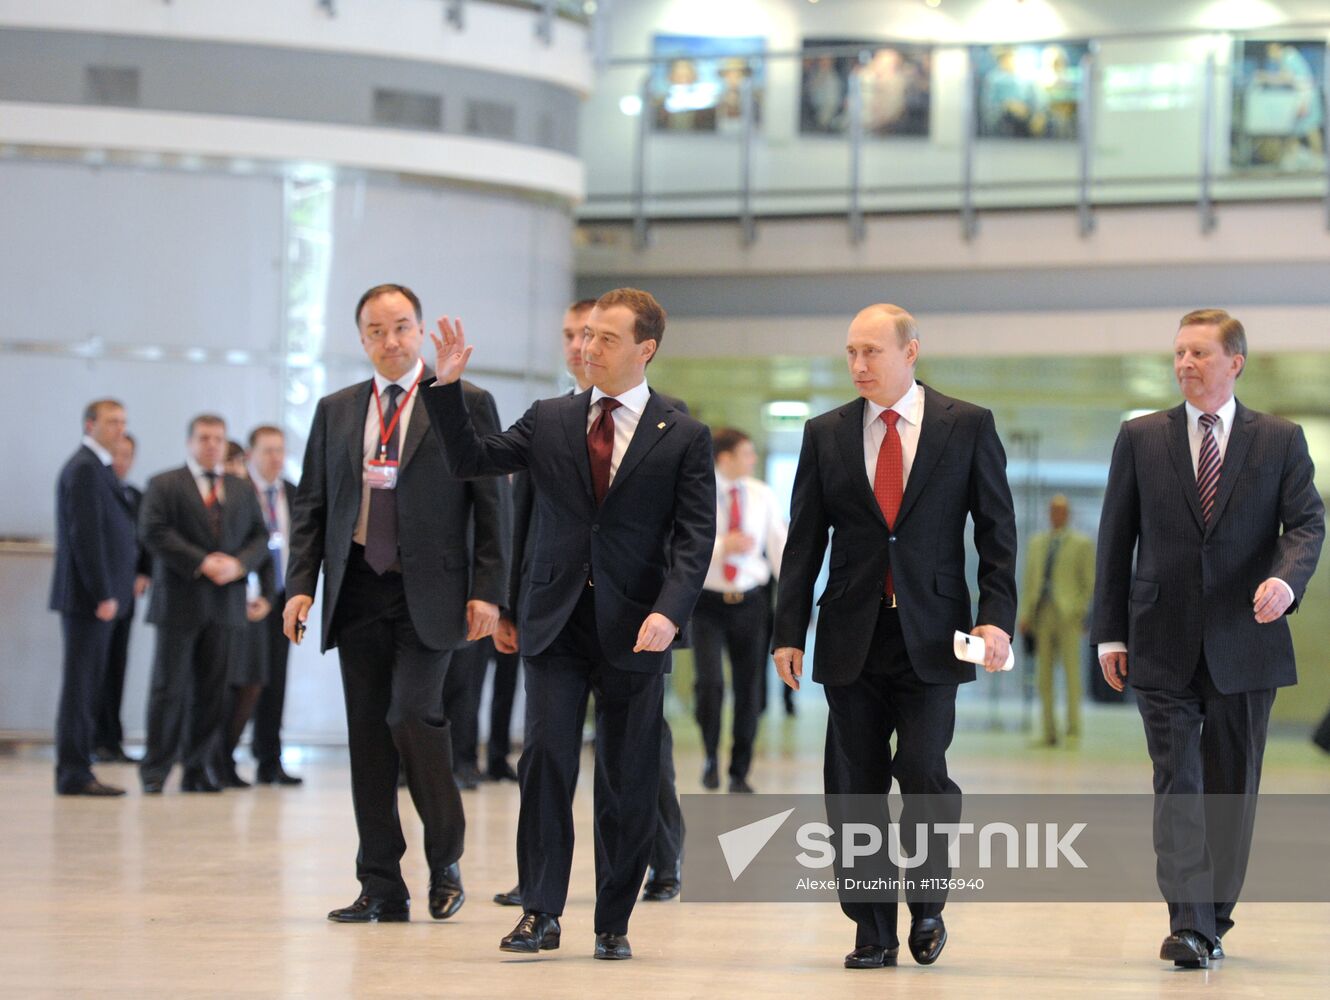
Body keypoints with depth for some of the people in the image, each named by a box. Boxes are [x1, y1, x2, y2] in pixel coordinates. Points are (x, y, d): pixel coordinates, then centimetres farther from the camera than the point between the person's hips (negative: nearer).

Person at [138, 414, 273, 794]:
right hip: (179, 601, -4)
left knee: (212, 691, 4)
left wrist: (239, 564, -8)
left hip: (225, 602, 4)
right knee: (170, 687, -3)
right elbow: (153, 532, -8)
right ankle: (155, 770, 3)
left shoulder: (242, 490, 17)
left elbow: (259, 537, 13)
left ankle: (199, 768, 10)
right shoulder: (164, 485, 3)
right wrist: (201, 563, -15)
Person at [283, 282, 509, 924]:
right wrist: (301, 584, 2)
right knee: (368, 734, 4)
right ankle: (382, 889, 9)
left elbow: (491, 503, 0)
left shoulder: (466, 404, 2)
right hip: (358, 593, 4)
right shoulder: (335, 411, 13)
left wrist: (487, 590, -8)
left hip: (428, 592, -4)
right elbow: (310, 504, 14)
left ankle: (445, 861, 3)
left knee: (412, 715, -17)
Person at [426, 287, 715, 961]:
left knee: (628, 781, 4)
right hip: (556, 622, 1)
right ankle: (540, 913, -1)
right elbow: (470, 460, 8)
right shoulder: (549, 421, 10)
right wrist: (447, 387, -5)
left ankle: (614, 923, 13)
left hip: (632, 629, -1)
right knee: (545, 759, -7)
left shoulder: (682, 437, 2)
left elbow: (694, 537, -4)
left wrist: (669, 611, -19)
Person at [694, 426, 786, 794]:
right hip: (708, 601, -3)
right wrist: (722, 546, -21)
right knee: (710, 681, -17)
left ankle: (740, 774, 18)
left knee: (749, 690, 4)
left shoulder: (762, 496, 5)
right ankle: (711, 756, 9)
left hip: (750, 601, 3)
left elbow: (779, 547, 4)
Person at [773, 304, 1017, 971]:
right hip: (852, 637, 2)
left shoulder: (967, 427, 3)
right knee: (854, 786, 2)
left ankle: (927, 904, 11)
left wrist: (997, 617, -8)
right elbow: (804, 541, 9)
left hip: (930, 636, -2)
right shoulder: (825, 434, 8)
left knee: (922, 771, -12)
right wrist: (789, 633, 3)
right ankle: (873, 933, 12)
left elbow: (997, 529, 3)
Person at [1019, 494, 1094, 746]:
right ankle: (1049, 732, 5)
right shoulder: (1037, 543, 15)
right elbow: (1029, 581, 14)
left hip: (1068, 615, -4)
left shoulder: (1082, 544, 3)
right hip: (1042, 617, 4)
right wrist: (1025, 615, 5)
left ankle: (1073, 730, -8)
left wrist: (1080, 612, -9)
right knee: (1044, 676, 2)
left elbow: (1090, 583, 1)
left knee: (1071, 673, -9)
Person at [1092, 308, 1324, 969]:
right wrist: (1111, 633, 2)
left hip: (1244, 643, 1)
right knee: (1178, 785, -8)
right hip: (1163, 647, 0)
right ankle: (1188, 926, -12)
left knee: (1232, 787, 8)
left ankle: (1213, 920, 21)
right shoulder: (1140, 438, 7)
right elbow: (1115, 538, 7)